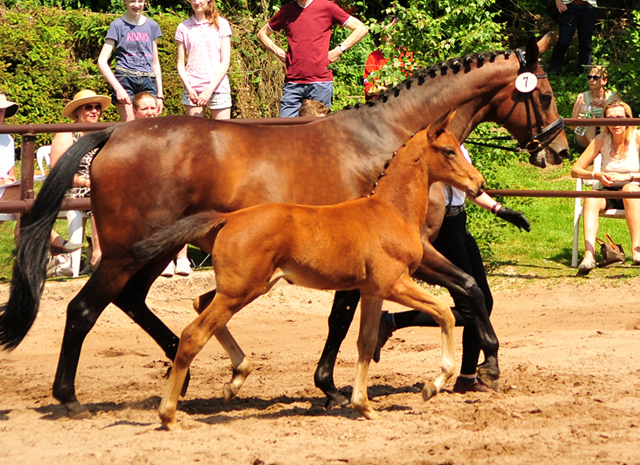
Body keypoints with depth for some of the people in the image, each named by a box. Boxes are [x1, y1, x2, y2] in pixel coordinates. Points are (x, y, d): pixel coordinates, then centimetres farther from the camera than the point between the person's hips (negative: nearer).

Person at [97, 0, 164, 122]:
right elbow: (102, 61, -2)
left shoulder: (152, 26, 15)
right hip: (125, 80, -3)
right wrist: (118, 88, -12)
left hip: (148, 81, 3)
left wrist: (159, 94, 14)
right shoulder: (117, 25, 4)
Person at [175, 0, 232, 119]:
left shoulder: (221, 24, 5)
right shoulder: (183, 27, 9)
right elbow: (180, 64, 9)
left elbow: (225, 61, 0)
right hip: (192, 89, 1)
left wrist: (210, 89, -10)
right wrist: (188, 87, -8)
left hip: (218, 87, -1)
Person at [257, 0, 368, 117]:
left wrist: (339, 50, -1)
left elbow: (361, 29, 6)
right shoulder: (286, 11, 13)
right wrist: (278, 52, 11)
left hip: (321, 83, -2)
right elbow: (262, 33, 28)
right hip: (292, 84, 2)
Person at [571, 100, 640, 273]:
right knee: (591, 199, -31)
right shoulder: (602, 140, 0)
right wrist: (596, 175, -18)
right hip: (610, 194, 2)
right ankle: (589, 254, -47)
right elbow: (575, 170, 0)